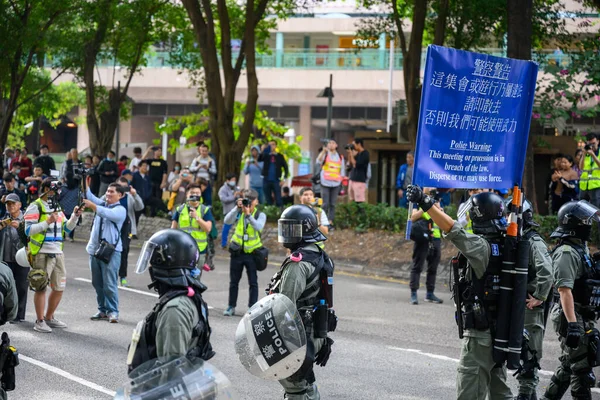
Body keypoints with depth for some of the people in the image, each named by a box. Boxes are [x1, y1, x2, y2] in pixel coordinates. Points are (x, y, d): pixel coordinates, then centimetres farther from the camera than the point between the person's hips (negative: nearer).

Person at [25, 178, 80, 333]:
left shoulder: (57, 207, 17)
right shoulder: (35, 207, -6)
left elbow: (67, 228, 20)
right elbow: (28, 229, -16)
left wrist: (75, 216, 4)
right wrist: (47, 222, -20)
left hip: (57, 253, 8)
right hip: (42, 253, -8)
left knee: (59, 287, 10)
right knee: (41, 288, -4)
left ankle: (49, 317, 23)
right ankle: (40, 321, 2)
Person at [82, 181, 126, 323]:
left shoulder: (120, 210, -3)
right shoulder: (101, 204, 17)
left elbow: (108, 214, -21)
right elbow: (89, 196, 5)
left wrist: (92, 205, -31)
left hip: (111, 251, -6)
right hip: (95, 248, 6)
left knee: (109, 284, -9)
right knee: (97, 283, 7)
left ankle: (113, 311, -4)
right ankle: (103, 310, 14)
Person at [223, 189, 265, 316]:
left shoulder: (260, 215, -3)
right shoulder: (238, 213, 1)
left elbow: (258, 227, -23)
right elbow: (227, 221, -17)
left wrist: (248, 214, -32)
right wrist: (237, 208, -25)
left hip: (252, 252, -2)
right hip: (237, 252, 2)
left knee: (253, 282, 0)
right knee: (234, 281, 9)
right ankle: (231, 306, 18)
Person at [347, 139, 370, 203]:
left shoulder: (365, 154, -10)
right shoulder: (358, 154, 16)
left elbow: (355, 164, -16)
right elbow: (350, 163, 20)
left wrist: (351, 154, -9)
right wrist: (349, 153, 11)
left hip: (359, 181, -9)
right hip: (352, 180, 9)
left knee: (359, 202, -12)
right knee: (352, 201, 6)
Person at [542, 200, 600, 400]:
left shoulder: (580, 248, 15)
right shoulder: (566, 252, -17)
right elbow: (564, 290, -24)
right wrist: (572, 325, -29)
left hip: (582, 316, 10)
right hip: (572, 316, -10)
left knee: (569, 365, 16)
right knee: (582, 369, -6)